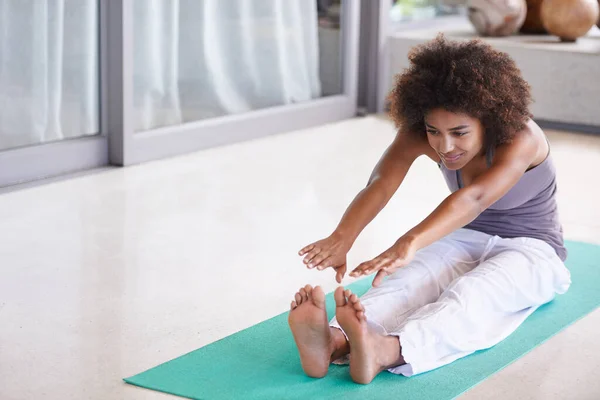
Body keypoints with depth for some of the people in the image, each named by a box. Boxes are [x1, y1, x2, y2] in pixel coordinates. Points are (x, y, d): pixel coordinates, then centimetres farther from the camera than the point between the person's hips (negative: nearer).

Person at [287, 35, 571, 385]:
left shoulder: (521, 138, -30)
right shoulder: (419, 133, -16)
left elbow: (474, 198, -48)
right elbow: (381, 184, -33)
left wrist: (408, 244, -65)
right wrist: (342, 239, -53)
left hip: (531, 249, -4)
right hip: (467, 239, 4)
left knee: (472, 293, -38)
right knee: (409, 280, -31)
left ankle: (383, 353, -67)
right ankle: (333, 342, -60)